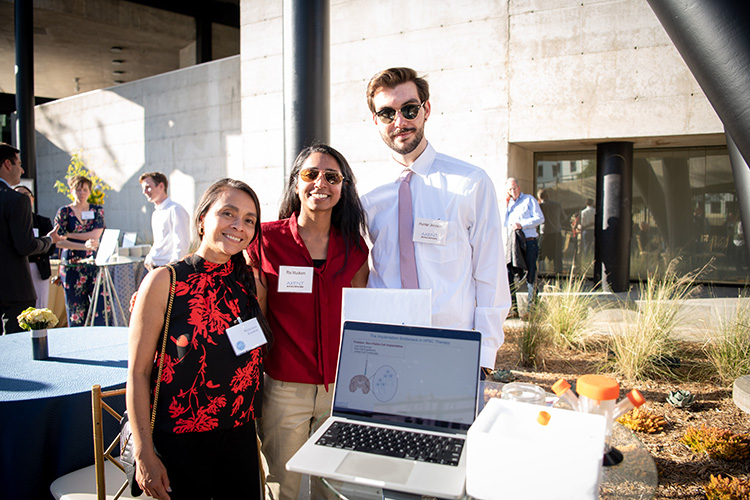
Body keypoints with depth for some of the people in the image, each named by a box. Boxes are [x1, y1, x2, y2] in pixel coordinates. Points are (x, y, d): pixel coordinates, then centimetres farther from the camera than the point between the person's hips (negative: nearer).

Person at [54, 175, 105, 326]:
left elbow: (96, 234, -5)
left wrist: (69, 234, -7)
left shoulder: (97, 210, 10)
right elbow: (58, 241, -7)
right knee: (76, 313, 1)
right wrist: (84, 246, -20)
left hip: (94, 264, 1)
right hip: (72, 266, -1)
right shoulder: (64, 212, 4)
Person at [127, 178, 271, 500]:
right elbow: (138, 372, -10)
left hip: (240, 437, 4)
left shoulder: (249, 282, 2)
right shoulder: (164, 281, -11)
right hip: (180, 441, -4)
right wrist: (144, 454, -12)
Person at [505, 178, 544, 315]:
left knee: (530, 276, -4)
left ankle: (532, 305, 1)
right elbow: (503, 223, 11)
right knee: (508, 274, -2)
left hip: (528, 243, -4)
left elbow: (540, 218, -3)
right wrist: (506, 205, 4)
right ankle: (512, 307, 3)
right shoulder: (508, 203, 22)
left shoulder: (529, 199, 7)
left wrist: (522, 225, -13)